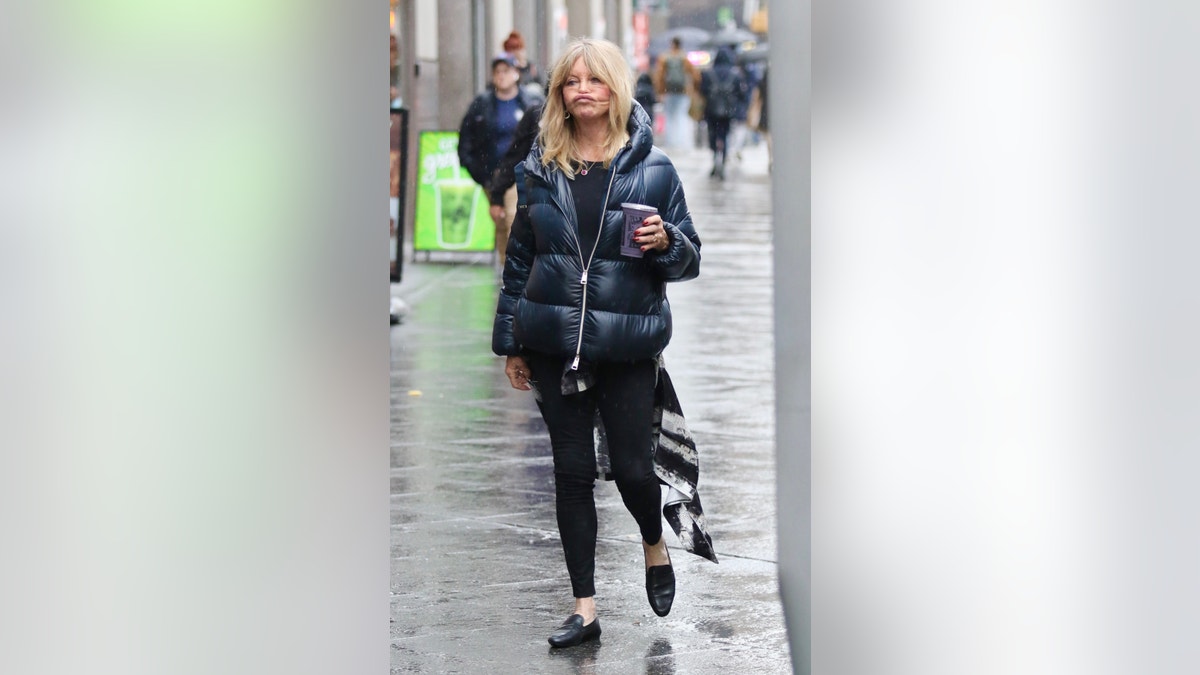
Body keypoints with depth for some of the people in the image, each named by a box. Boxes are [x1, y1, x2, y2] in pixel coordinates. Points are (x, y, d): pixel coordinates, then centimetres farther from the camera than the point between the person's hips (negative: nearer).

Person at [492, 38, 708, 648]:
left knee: (631, 466, 0)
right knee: (572, 471, 5)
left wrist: (664, 242, -20)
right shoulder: (540, 170, 6)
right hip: (554, 344, 2)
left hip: (627, 345, -2)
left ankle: (655, 545, 35)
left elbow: (690, 258, 3)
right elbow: (519, 258, 13)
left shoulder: (651, 168, -2)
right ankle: (585, 608, 13)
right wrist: (510, 341, 11)